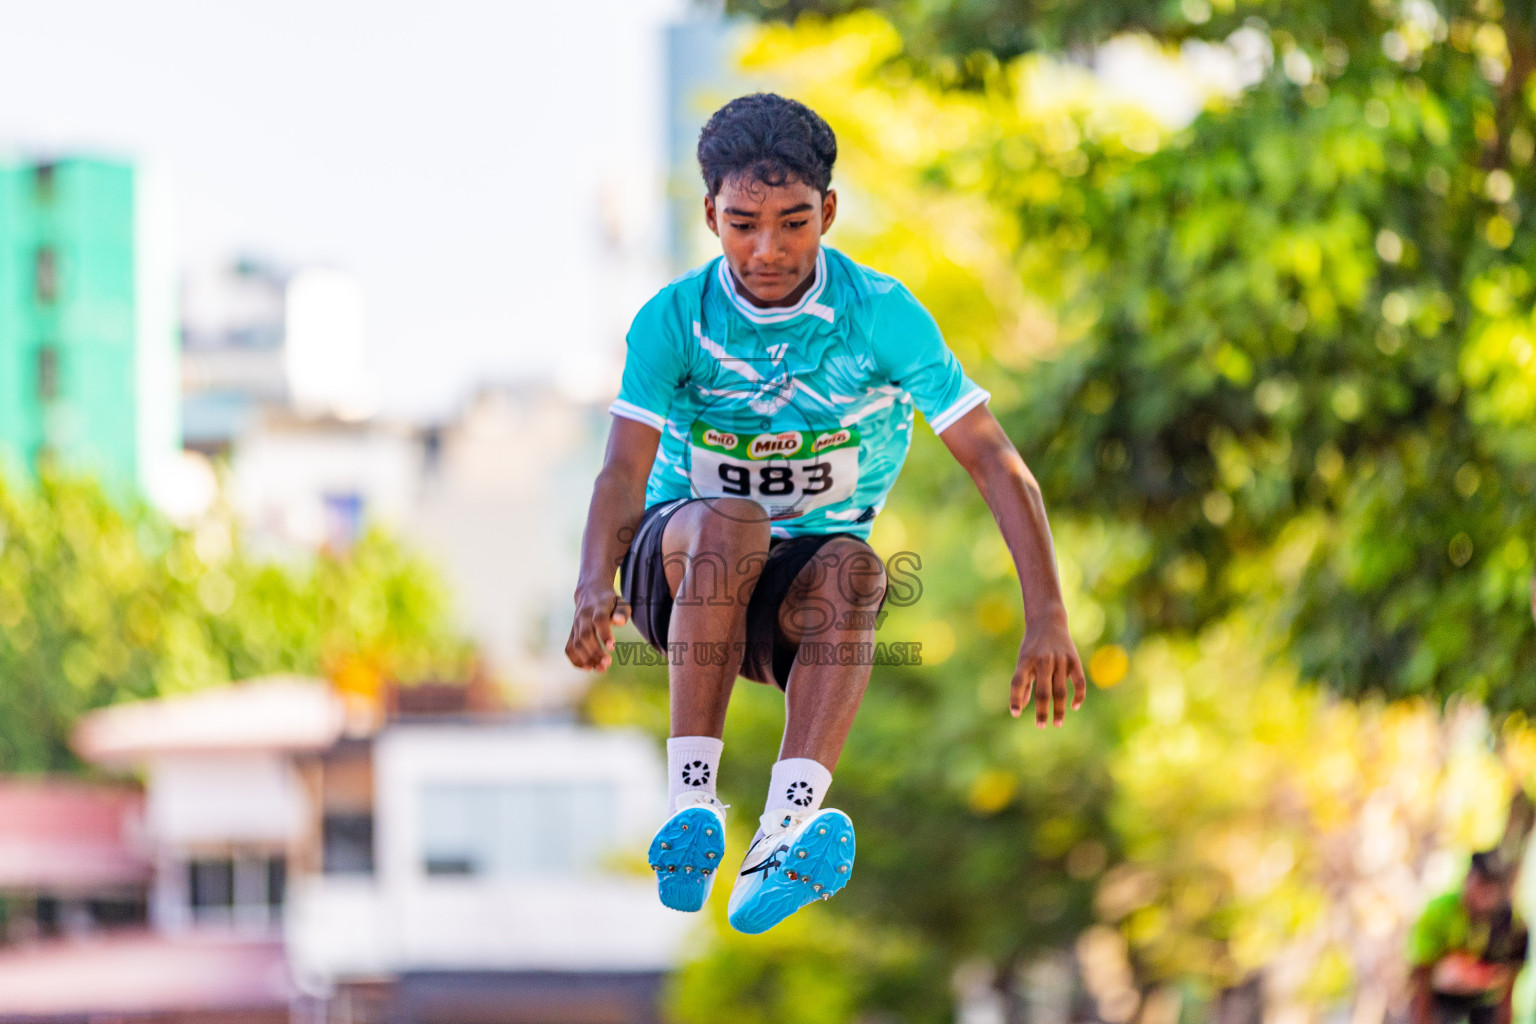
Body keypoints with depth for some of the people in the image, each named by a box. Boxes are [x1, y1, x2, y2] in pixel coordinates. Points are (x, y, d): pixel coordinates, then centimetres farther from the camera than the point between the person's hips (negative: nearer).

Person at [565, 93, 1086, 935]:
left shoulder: (883, 317, -11)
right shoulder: (674, 321, -10)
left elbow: (996, 464, -15)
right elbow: (624, 471, -22)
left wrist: (1047, 621, -26)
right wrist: (593, 586, -44)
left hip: (797, 593, 1)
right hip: (677, 570, -1)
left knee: (851, 569, -35)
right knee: (729, 522, -35)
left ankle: (787, 829, -55)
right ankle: (691, 801, -40)